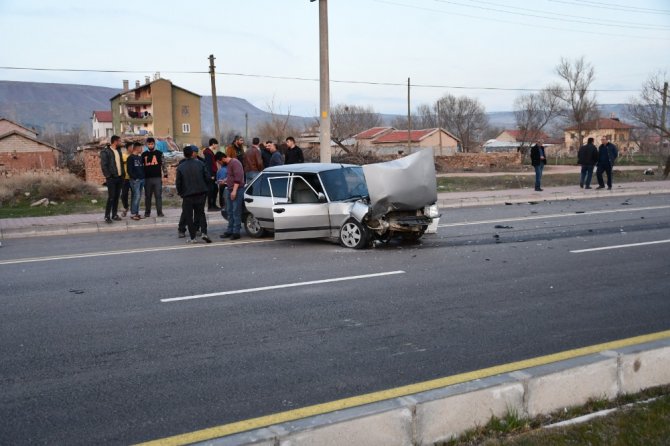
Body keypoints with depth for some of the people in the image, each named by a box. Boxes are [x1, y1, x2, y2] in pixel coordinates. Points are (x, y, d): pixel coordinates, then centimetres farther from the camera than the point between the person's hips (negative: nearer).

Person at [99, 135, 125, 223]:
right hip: (111, 178, -7)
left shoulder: (118, 151, 15)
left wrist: (123, 173, 9)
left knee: (116, 197, 9)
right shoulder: (105, 151, -8)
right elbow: (103, 165, -11)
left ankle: (114, 214, 17)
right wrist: (108, 176, -16)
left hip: (119, 177, 7)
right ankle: (107, 216, -4)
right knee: (111, 197, -9)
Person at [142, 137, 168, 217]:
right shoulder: (144, 154, 9)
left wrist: (165, 175, -4)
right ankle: (147, 212, 14)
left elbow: (163, 164, 3)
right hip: (147, 178, 2)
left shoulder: (159, 153, 4)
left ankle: (159, 212, 1)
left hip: (157, 178, -2)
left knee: (158, 196, -2)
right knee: (148, 196, 7)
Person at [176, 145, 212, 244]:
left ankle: (192, 237, 6)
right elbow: (207, 178, 0)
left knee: (189, 216, 7)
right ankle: (204, 233, -2)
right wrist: (206, 189, 13)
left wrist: (180, 193, 12)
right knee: (201, 213, 15)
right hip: (201, 193, 2)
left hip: (187, 195, -2)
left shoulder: (180, 167, -7)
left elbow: (178, 183, -4)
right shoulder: (200, 164, -1)